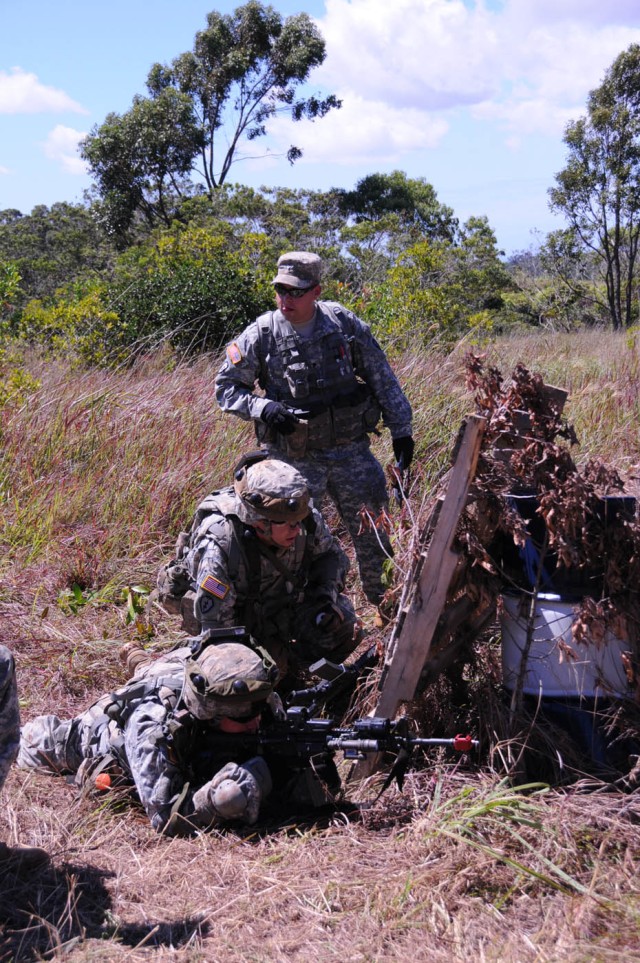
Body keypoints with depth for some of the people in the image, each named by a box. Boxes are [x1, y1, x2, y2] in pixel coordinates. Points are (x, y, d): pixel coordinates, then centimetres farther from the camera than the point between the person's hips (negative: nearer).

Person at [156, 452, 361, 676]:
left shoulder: (305, 517, -24)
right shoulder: (218, 547, -38)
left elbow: (331, 554, -1)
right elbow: (217, 631, -34)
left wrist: (327, 594, -20)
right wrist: (284, 655, -32)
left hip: (282, 597, 4)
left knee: (345, 627, -14)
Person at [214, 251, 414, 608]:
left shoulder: (344, 323, -5)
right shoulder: (262, 334, -11)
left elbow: (383, 379, 4)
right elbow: (226, 387, -1)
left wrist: (401, 429, 5)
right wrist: (263, 408, -18)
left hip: (351, 449, 2)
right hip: (295, 458, -2)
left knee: (374, 534, 13)